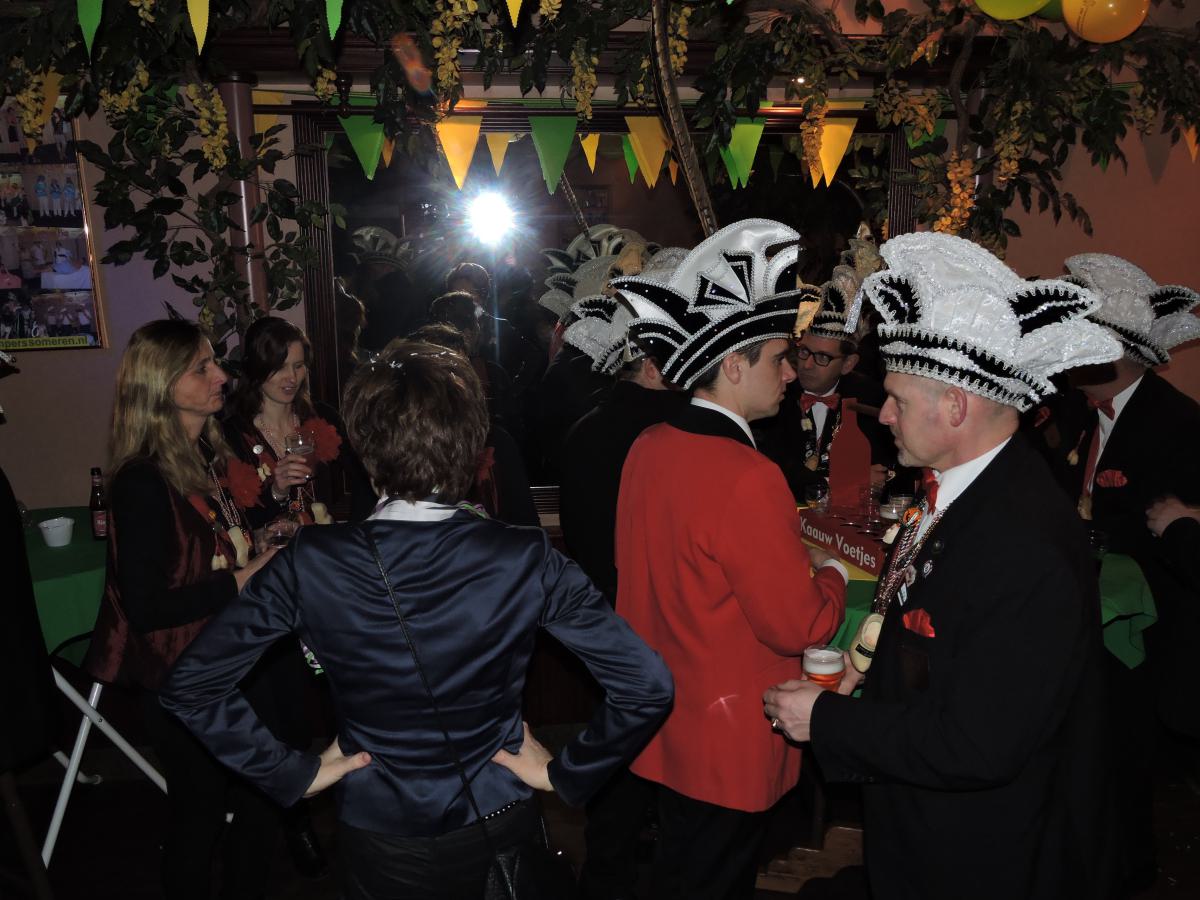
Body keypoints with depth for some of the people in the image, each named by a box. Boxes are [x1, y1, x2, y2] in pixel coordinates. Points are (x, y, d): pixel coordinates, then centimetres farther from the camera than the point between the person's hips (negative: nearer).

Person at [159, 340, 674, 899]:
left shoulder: (312, 563, -19)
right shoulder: (525, 561, -22)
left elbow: (189, 685, -15)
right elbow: (648, 684, -22)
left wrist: (294, 774, -6)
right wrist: (566, 775, -9)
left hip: (377, 838, 0)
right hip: (494, 832, 0)